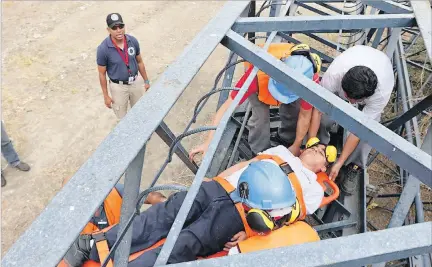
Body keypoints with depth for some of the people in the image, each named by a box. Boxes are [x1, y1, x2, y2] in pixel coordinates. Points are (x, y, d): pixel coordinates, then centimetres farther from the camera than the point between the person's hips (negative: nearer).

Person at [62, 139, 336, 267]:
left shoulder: (313, 190, 16)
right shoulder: (282, 151, 29)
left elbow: (283, 217, 4)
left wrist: (249, 232, -9)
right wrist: (214, 178, 11)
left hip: (237, 214, -4)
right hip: (219, 188, 4)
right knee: (164, 214, -15)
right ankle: (92, 245, -13)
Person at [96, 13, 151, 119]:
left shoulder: (133, 41, -13)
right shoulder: (103, 49, -24)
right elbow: (102, 74, -13)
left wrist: (146, 81, 9)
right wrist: (106, 95, -9)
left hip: (135, 83, 3)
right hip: (118, 87, -3)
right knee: (122, 116, 16)